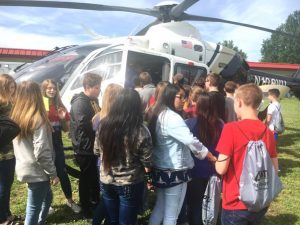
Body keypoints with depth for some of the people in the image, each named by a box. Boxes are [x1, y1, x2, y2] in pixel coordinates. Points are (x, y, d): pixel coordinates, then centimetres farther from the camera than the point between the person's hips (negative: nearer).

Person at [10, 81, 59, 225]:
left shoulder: (15, 116, 3)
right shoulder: (37, 119, -22)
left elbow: (20, 146, 11)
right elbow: (42, 153, -24)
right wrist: (53, 173, -13)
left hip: (24, 168, 8)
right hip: (36, 171, -8)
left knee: (47, 196, 26)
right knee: (33, 208, 7)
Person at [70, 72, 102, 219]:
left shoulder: (93, 100, 9)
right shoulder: (80, 103, -20)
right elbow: (85, 125, -28)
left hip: (93, 146, 9)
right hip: (85, 148, -9)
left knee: (95, 176, 21)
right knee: (86, 177, 5)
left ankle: (95, 201, 39)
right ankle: (86, 209, 22)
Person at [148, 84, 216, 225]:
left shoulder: (158, 115, 9)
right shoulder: (172, 117, -20)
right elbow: (191, 141, -28)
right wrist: (213, 158, -20)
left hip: (159, 169, 9)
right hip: (174, 171, -9)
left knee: (159, 207, 22)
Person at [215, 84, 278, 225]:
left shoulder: (231, 128, -19)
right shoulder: (267, 132, -2)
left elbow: (221, 169, -18)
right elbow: (274, 169, 5)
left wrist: (215, 161, 2)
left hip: (236, 204, -5)